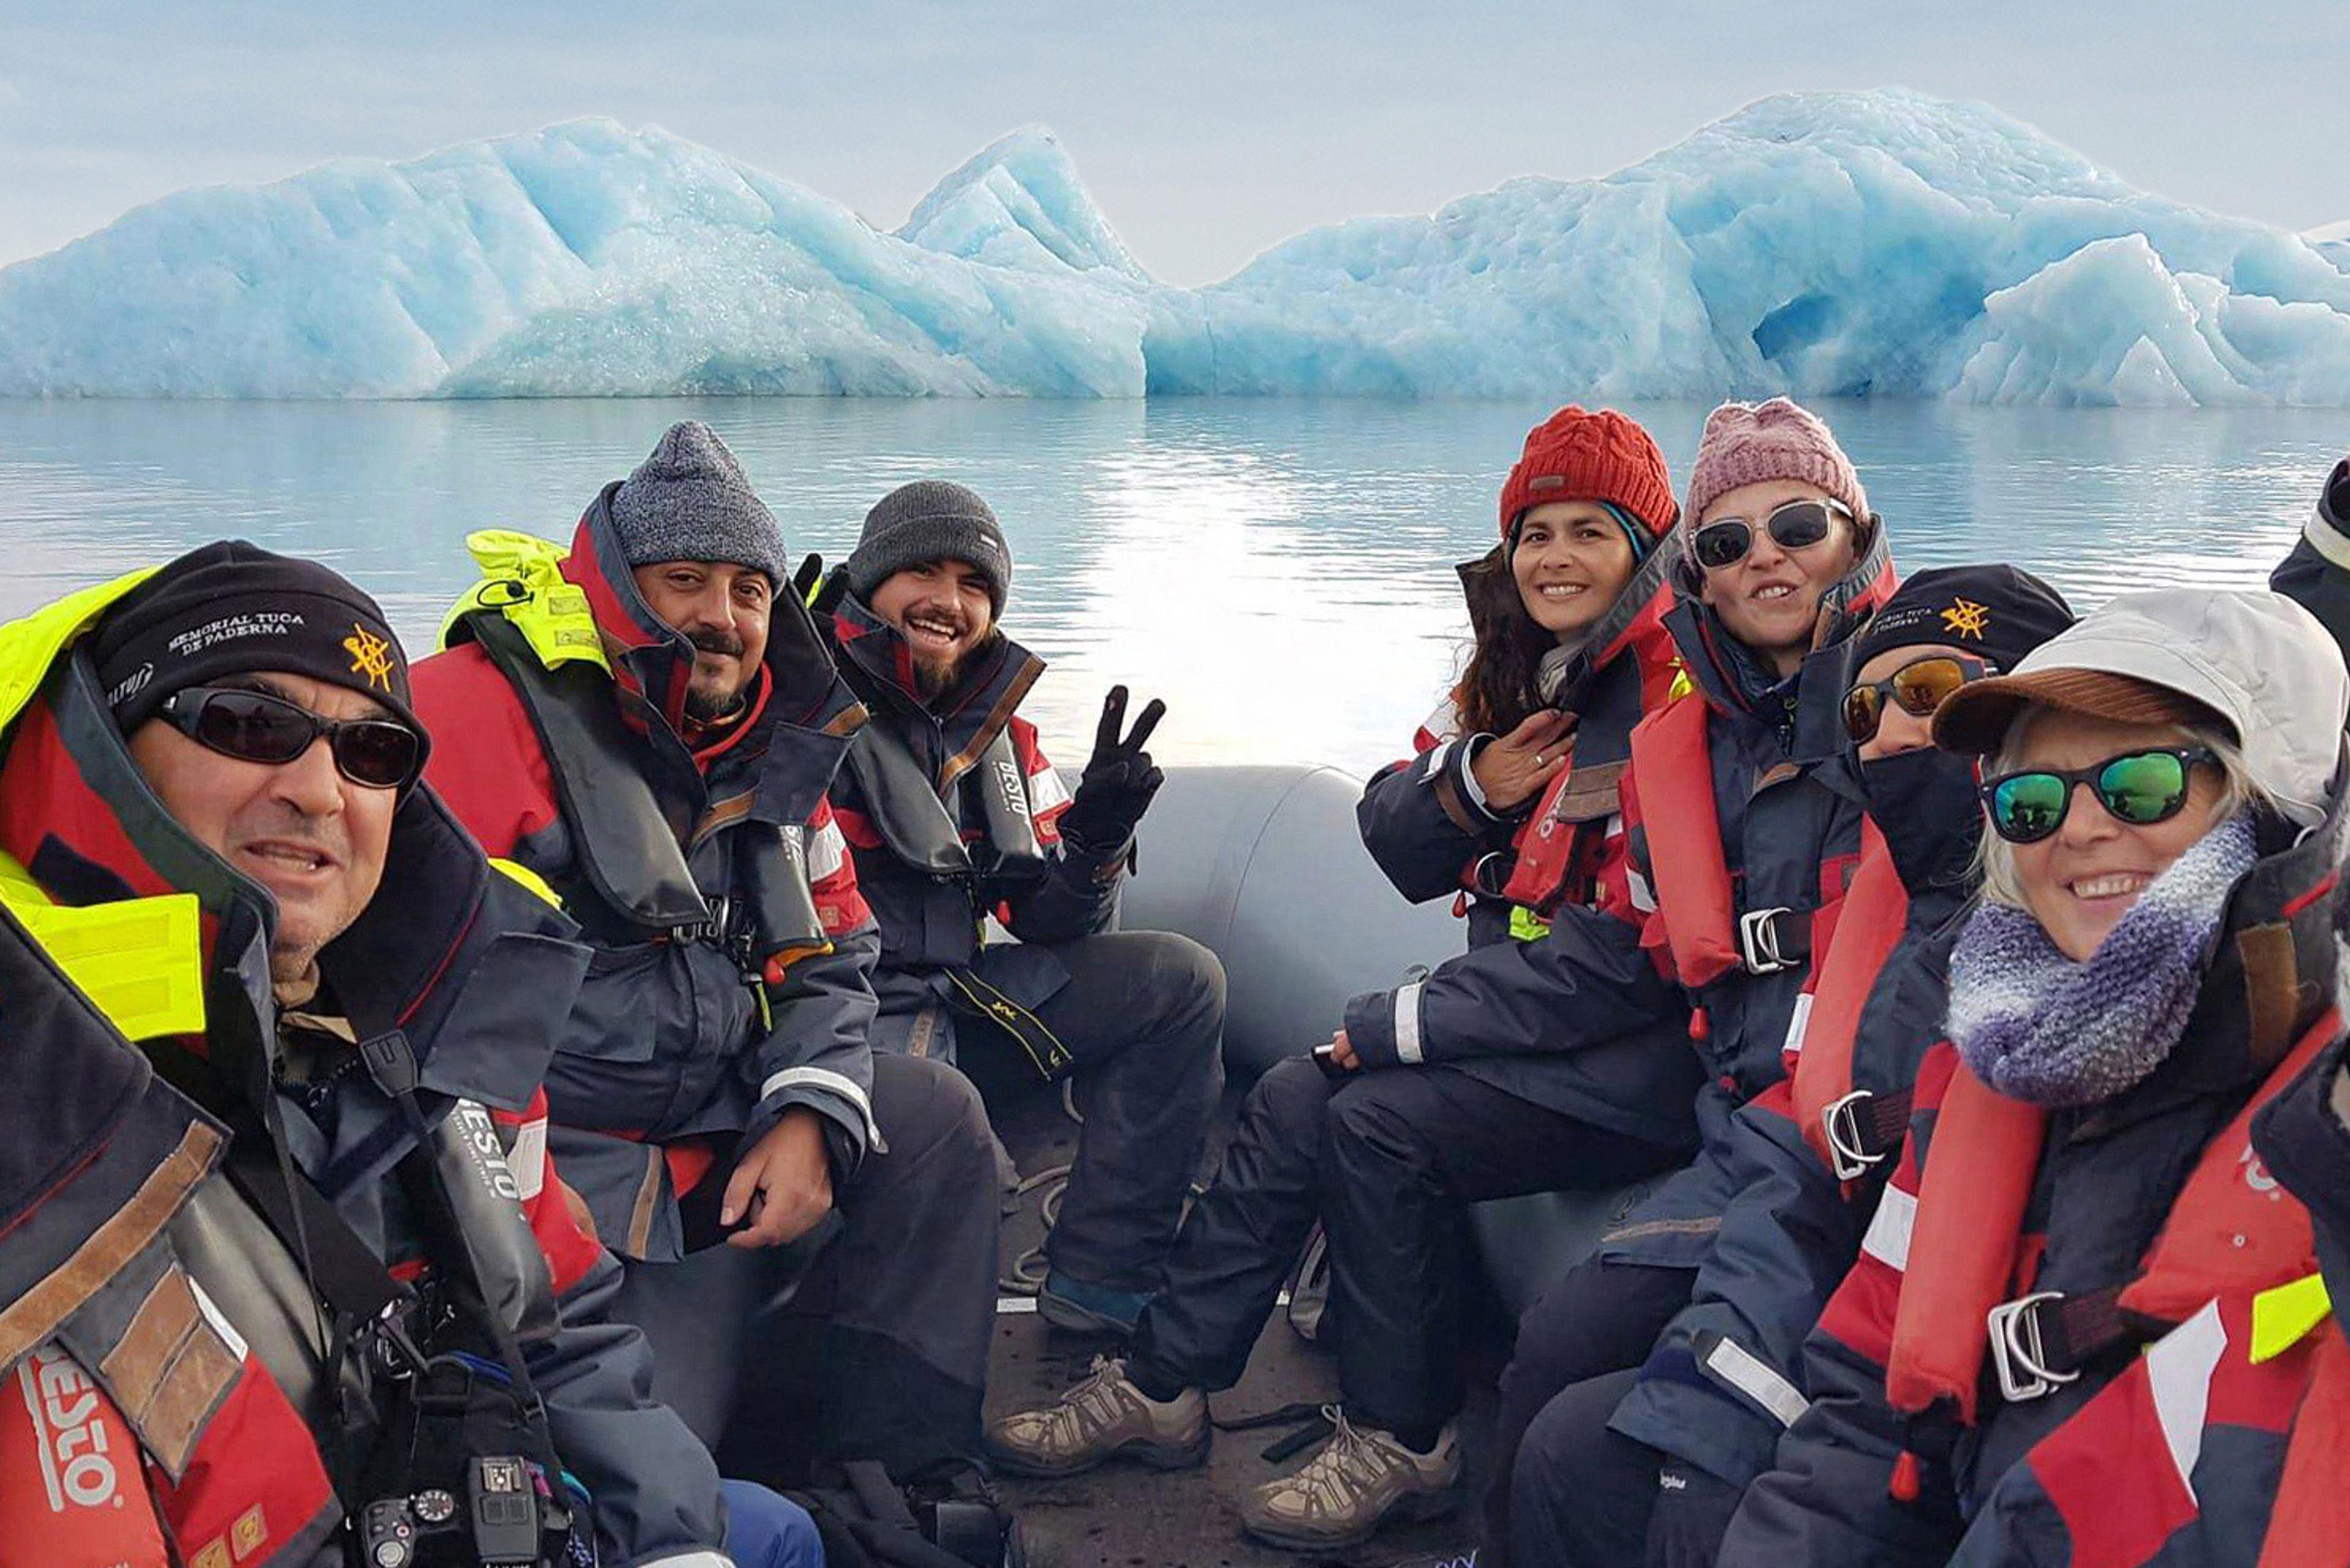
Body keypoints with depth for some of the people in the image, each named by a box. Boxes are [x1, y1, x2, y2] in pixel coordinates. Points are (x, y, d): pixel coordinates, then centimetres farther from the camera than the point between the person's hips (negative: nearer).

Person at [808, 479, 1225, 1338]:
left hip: (960, 983, 8)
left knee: (1181, 979, 2)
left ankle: (1093, 1307, -3)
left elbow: (1050, 924, 12)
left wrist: (1093, 840, -6)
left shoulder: (997, 727, 16)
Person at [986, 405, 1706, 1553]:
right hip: (1523, 1012, 8)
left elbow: (1646, 947, -22)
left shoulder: (1671, 694, -16)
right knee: (1294, 1100, -5)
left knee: (1378, 1121, -24)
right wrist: (1470, 785, -11)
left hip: (1638, 1052, -8)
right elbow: (1401, 851, 13)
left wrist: (1406, 1020, -18)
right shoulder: (1520, 679, 12)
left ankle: (1403, 1441, -6)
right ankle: (1161, 1385, 4)